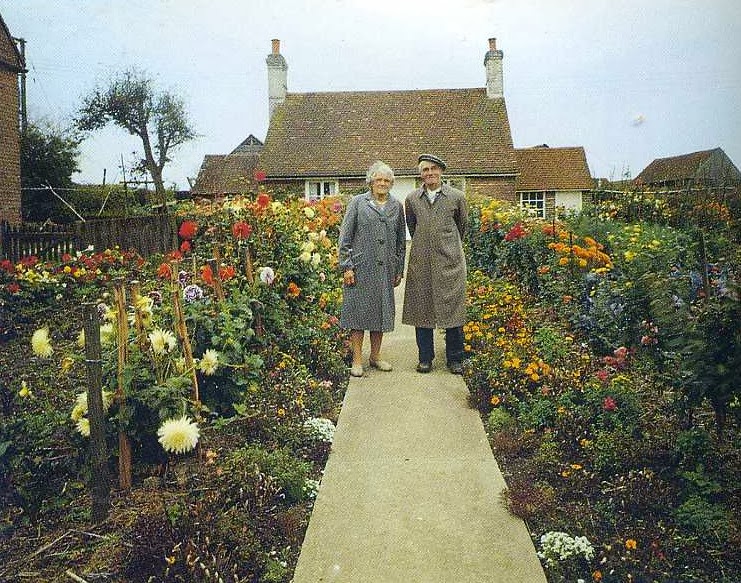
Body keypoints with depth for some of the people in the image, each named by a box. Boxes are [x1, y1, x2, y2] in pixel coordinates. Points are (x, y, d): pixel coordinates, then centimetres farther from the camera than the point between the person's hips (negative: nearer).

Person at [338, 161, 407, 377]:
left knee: (381, 311, 9)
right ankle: (357, 360, 8)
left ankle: (375, 356, 23)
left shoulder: (397, 206, 11)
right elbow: (345, 236, 0)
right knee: (359, 311, -1)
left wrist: (399, 270, 11)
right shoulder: (357, 202, 2)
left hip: (385, 269, 3)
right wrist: (346, 266, -7)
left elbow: (401, 240, 15)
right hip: (361, 268, -3)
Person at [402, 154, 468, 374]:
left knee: (453, 309, 1)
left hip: (450, 261, -1)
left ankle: (455, 359, 12)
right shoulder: (411, 199, 7)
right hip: (421, 263, 2)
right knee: (422, 310, 4)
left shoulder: (457, 197, 2)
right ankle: (425, 358, 15)